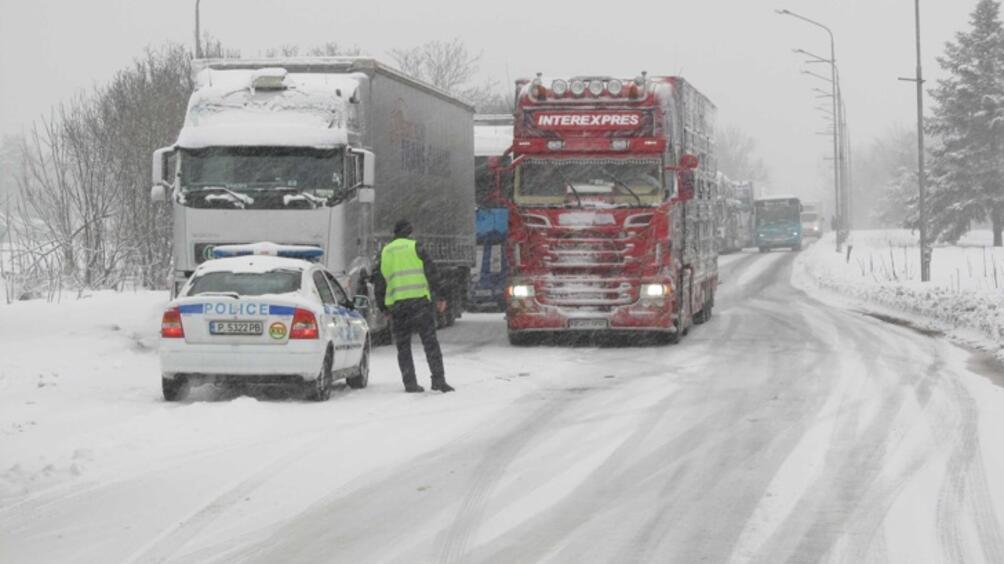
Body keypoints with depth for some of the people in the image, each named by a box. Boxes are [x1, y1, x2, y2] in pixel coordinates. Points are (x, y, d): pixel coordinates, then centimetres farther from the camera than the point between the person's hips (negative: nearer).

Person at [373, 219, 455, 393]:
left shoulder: (385, 252, 14)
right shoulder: (415, 247, 2)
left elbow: (379, 281, 14)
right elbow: (431, 270, -3)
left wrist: (381, 305, 20)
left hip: (396, 303, 3)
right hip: (419, 299, -3)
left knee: (403, 346, 9)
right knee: (430, 341, -3)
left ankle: (410, 383, 3)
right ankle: (438, 379, -11)